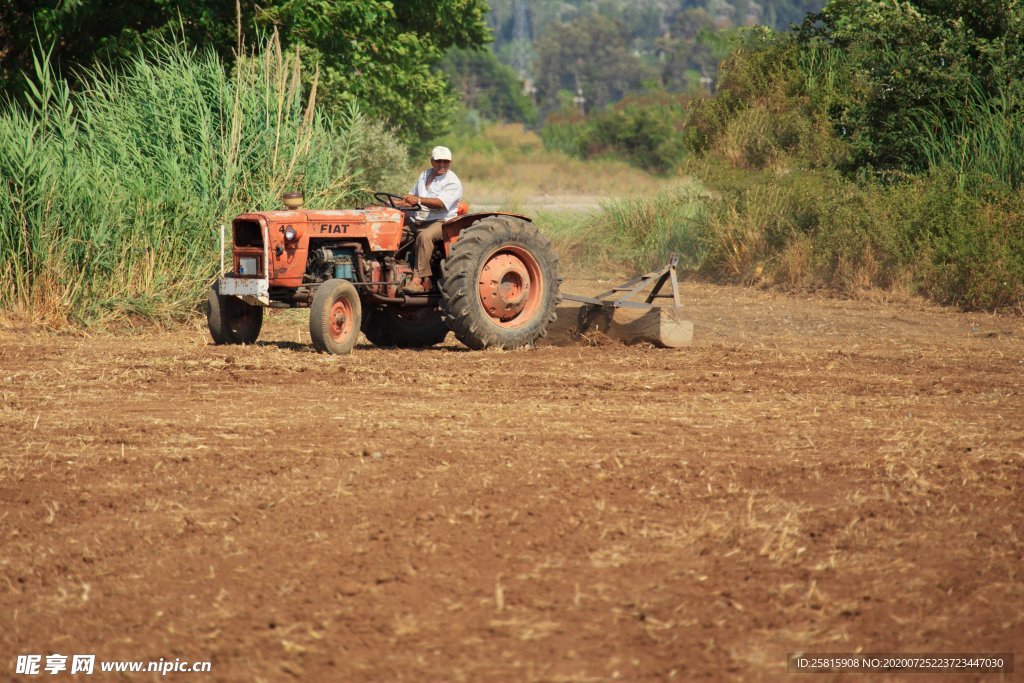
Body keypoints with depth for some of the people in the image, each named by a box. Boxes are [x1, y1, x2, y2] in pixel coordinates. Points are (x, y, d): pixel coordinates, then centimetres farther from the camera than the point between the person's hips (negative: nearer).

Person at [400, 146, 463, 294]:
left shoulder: (453, 182, -7)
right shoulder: (424, 175, 18)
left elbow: (441, 203, -23)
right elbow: (412, 196, 30)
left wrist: (419, 200, -35)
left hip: (440, 221, -7)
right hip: (418, 220, 7)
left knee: (425, 235, -38)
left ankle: (418, 280, -42)